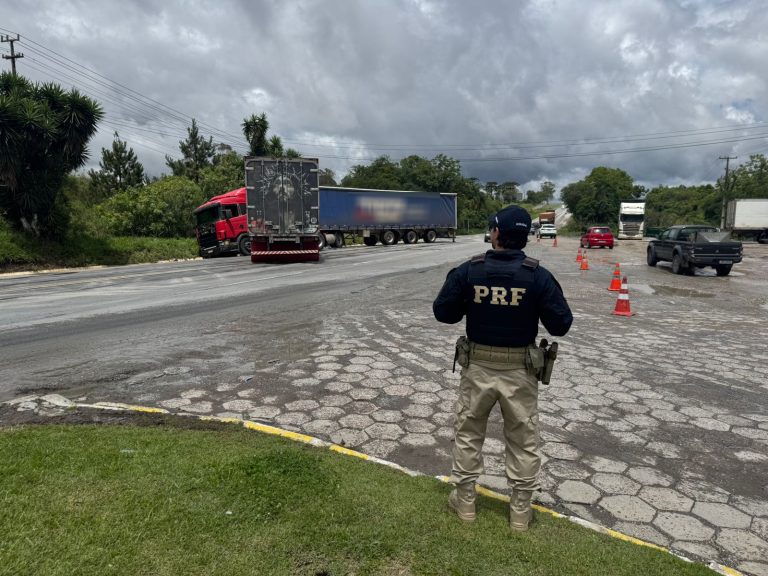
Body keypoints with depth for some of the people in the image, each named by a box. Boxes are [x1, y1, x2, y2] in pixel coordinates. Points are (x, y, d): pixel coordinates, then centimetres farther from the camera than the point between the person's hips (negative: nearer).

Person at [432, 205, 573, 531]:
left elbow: (442, 312, -5)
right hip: (520, 370, 0)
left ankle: (464, 501, 32)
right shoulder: (538, 275, -12)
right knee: (523, 441, 16)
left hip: (478, 366, 1)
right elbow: (561, 325, -9)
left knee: (468, 433, 19)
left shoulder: (468, 270, -10)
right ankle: (520, 512, 29)